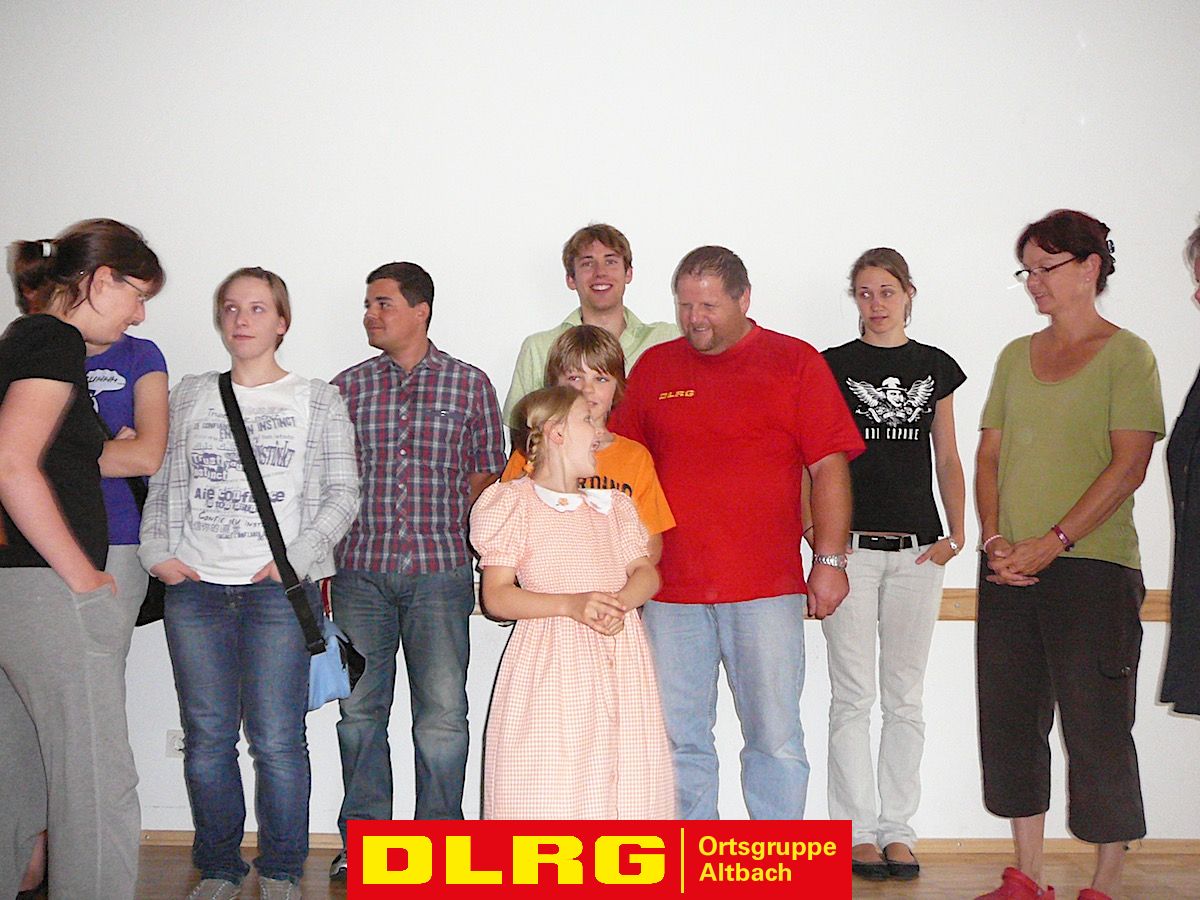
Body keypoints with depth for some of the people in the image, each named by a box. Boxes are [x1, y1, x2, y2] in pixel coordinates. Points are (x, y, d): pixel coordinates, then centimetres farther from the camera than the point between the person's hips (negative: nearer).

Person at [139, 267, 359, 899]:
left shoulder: (316, 400, 8)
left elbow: (342, 493, 3)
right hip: (194, 588, 3)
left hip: (278, 590, -3)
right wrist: (158, 552, 1)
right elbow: (163, 485, 16)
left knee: (277, 740, -3)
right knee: (206, 739, 5)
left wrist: (299, 557, -9)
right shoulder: (190, 396, 16)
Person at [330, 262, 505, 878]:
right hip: (359, 571, 2)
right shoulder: (346, 387, 10)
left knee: (442, 712, -1)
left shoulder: (469, 384, 6)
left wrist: (467, 540, -2)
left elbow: (487, 474, 8)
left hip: (439, 571, -2)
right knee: (360, 709, 7)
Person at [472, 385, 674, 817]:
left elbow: (645, 571, 13)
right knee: (547, 780, -8)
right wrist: (571, 605, -20)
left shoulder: (610, 503, 19)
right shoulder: (516, 503, 1)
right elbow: (496, 596, -7)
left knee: (625, 774, 1)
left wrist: (621, 602, -10)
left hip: (619, 656, 5)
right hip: (551, 659, -5)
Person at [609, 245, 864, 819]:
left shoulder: (796, 363, 4)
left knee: (775, 738, 2)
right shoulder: (654, 367, 12)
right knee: (680, 740, 8)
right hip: (670, 588, 3)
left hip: (766, 588, -3)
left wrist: (830, 560, -4)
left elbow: (829, 467, 2)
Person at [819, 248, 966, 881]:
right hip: (850, 547, -2)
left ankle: (898, 828, 16)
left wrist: (956, 530, 1)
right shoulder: (832, 366, 3)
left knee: (905, 698, 7)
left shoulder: (935, 368, 11)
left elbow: (947, 459, 13)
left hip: (918, 548, 3)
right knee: (853, 697, 0)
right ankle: (858, 830, 9)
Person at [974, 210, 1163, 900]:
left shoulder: (1126, 354, -2)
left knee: (1096, 731, -1)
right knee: (1010, 725, 9)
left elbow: (1129, 465, -11)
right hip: (1009, 569, 6)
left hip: (1092, 567, -6)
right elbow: (989, 457, 13)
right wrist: (996, 539, -2)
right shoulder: (1016, 357, 14)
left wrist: (1052, 543, -16)